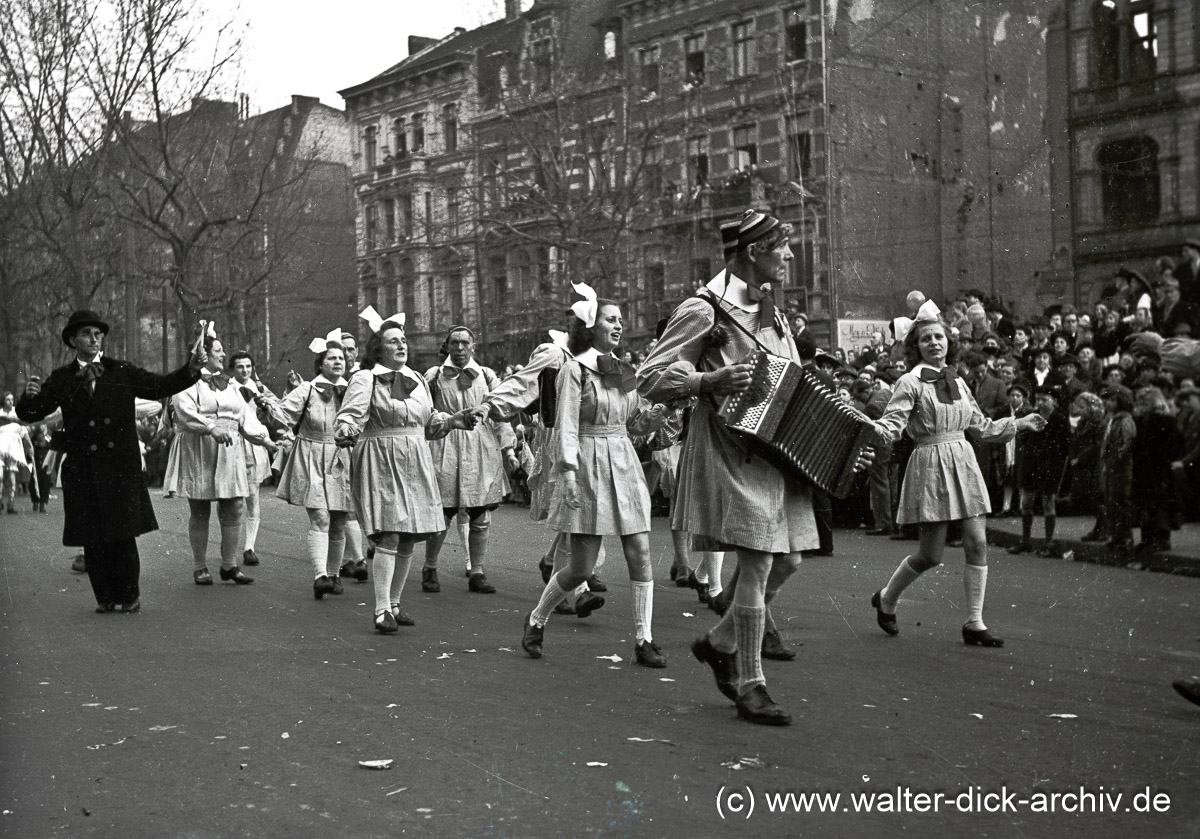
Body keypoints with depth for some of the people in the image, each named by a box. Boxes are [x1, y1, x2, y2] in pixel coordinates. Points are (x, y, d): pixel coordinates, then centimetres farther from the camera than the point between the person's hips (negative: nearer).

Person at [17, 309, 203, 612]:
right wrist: (30, 397, -19)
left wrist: (191, 369, -7)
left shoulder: (122, 372, 6)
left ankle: (129, 596, 13)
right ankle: (105, 597, 16)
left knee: (124, 535, -1)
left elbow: (160, 386, 7)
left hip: (121, 467, -1)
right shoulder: (62, 379, 6)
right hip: (82, 471, 1)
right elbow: (31, 414, 4)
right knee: (93, 539, 3)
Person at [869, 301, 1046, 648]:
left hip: (964, 462, 6)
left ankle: (974, 623, 6)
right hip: (930, 464, -6)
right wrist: (873, 430, -39)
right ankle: (886, 599, 24)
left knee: (977, 543, -2)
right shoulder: (911, 382, -7)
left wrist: (1019, 424, 25)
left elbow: (980, 426, 21)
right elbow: (892, 422, -18)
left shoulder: (957, 382, 12)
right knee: (931, 554, -2)